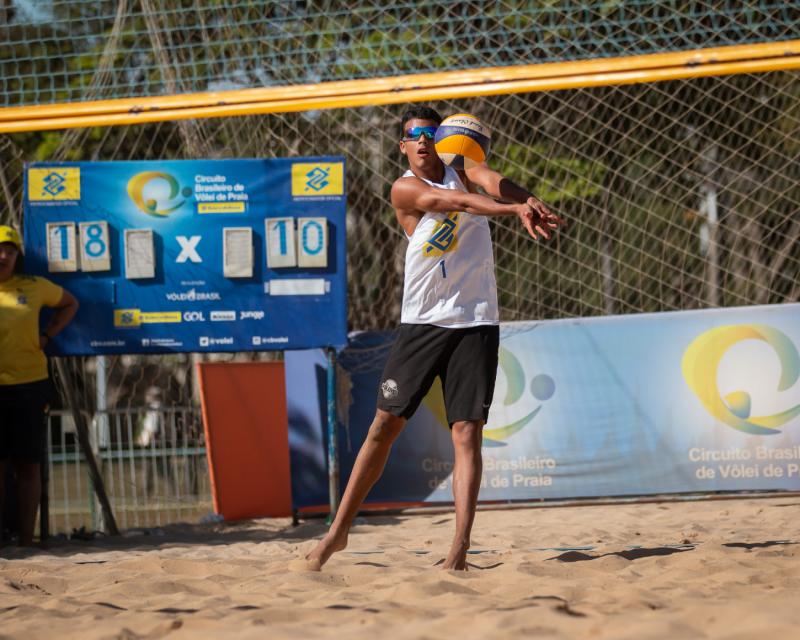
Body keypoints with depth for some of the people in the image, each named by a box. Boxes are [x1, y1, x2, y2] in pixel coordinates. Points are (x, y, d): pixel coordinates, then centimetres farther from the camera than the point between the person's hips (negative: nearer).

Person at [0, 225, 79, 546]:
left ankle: (26, 541, 8)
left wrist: (46, 336, 7)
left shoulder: (34, 287, 4)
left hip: (29, 386, 1)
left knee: (28, 465, 3)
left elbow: (70, 304, 21)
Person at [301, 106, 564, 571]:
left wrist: (530, 202, -44)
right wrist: (514, 209, -42)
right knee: (385, 425, 2)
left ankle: (461, 545, -11)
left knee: (468, 431, -7)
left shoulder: (462, 171, 4)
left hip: (475, 322, 1)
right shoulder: (405, 189, -5)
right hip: (422, 322, -1)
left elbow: (493, 183, -20)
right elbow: (451, 201, -24)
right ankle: (339, 531, 14)